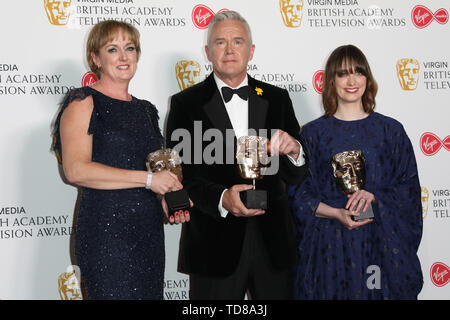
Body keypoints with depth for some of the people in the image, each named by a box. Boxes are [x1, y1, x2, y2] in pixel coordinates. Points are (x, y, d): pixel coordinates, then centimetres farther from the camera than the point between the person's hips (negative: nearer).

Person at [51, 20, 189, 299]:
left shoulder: (145, 109, 17)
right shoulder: (83, 103, -5)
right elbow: (76, 170, -18)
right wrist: (148, 179, -18)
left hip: (149, 230, 7)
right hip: (106, 230, -6)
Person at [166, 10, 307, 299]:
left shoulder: (276, 99, 7)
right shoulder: (186, 104, -2)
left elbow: (295, 175, 7)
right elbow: (181, 175, -9)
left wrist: (294, 151, -16)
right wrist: (222, 198, -27)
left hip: (272, 242, 3)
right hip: (214, 244, -3)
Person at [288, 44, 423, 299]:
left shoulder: (390, 130, 6)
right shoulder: (313, 133, 4)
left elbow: (409, 186, 4)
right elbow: (298, 193, 2)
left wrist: (375, 196, -14)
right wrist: (336, 213, -14)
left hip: (381, 243, 1)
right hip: (329, 245, -1)